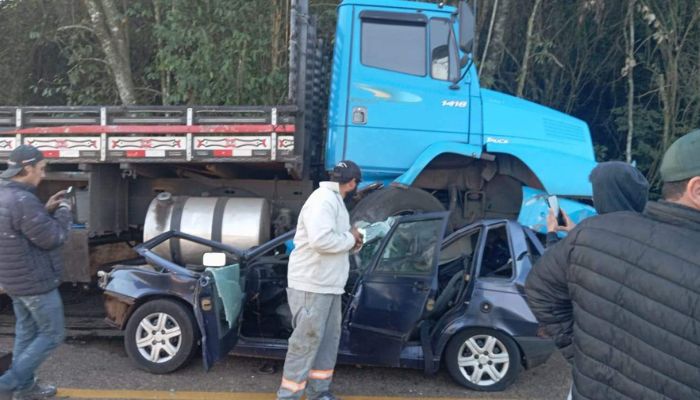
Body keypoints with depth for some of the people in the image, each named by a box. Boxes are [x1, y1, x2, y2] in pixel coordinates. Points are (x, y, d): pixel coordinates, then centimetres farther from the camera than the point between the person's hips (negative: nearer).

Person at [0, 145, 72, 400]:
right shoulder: (23, 200, -28)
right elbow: (52, 238, -22)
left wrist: (47, 210, 7)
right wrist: (63, 212, -7)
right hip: (35, 281, -10)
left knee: (26, 331, 20)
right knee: (52, 335, 4)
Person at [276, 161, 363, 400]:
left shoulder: (334, 200, 16)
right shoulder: (323, 199, -17)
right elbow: (321, 240, -30)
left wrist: (350, 241, 2)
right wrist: (350, 238, -15)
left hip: (328, 285, 10)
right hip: (311, 285, -10)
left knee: (328, 338, 15)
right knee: (307, 339, -3)